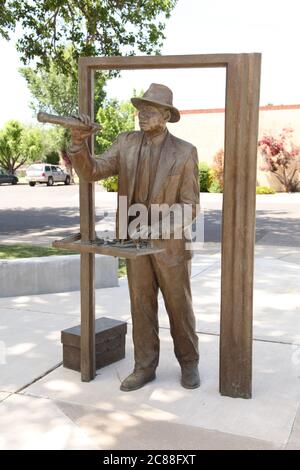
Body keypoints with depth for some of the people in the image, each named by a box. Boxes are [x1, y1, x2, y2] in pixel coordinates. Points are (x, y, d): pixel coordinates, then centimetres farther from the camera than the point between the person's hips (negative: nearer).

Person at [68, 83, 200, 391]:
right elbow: (91, 171, -10)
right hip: (134, 240, 3)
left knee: (179, 306, 8)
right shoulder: (126, 142, 0)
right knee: (141, 306, 8)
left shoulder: (185, 152, -10)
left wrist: (155, 227, -24)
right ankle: (145, 367, 21)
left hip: (170, 242, -3)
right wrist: (78, 141, -28)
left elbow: (189, 207, -12)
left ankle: (188, 363, 27)